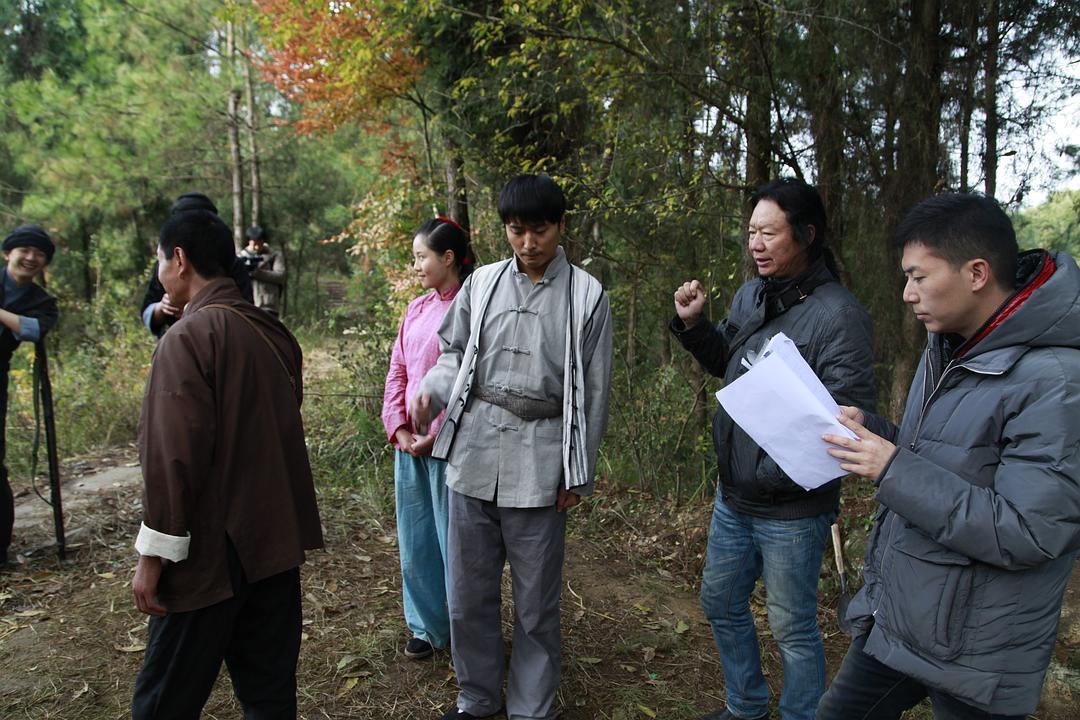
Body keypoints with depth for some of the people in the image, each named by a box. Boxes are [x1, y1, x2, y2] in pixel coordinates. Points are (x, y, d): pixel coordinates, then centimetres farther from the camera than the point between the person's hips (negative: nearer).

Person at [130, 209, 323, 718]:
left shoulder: (188, 338, -15)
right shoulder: (272, 333, 6)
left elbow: (173, 455, -18)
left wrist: (154, 553, -12)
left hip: (211, 552, -7)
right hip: (277, 541, 7)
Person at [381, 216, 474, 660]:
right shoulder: (417, 308, 11)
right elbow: (397, 371, 11)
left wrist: (435, 435, -15)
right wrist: (398, 426, -1)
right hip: (409, 444, 7)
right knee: (415, 540, 15)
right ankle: (427, 626, 32)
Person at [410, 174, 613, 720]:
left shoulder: (586, 295, 0)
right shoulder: (482, 283, 7)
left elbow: (594, 390, 2)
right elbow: (455, 353, 14)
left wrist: (578, 472, 1)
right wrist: (430, 391, -8)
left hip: (540, 461, -2)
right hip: (474, 449, 3)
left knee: (536, 602, 8)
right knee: (469, 592, 13)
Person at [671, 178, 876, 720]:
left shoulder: (837, 314, -20)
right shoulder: (749, 296, 3)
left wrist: (771, 476, -29)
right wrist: (693, 324, -1)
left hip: (791, 510, -8)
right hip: (733, 496, 8)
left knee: (792, 629, 11)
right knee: (720, 604, 22)